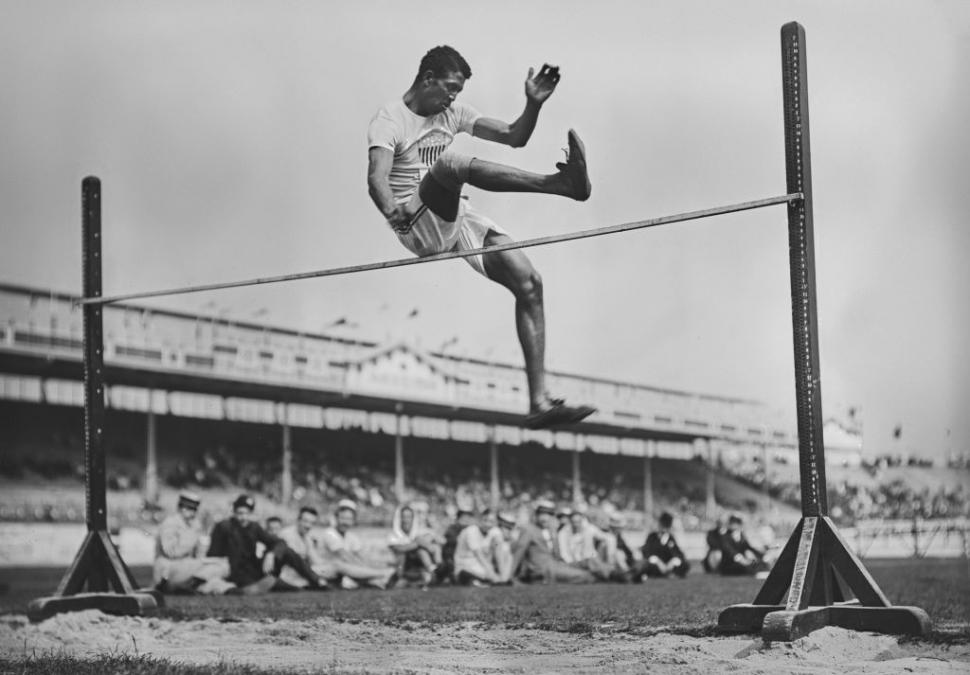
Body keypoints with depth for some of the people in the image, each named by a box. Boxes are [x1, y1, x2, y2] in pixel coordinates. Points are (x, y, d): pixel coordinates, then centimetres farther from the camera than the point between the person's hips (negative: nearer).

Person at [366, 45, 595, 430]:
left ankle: (539, 402, -9)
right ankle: (562, 183, -46)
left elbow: (514, 137, 12)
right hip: (418, 225, -7)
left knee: (528, 283, -8)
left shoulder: (452, 113, 15)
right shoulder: (390, 121, -6)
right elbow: (377, 178, -24)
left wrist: (533, 105, -7)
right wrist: (392, 211, -44)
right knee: (449, 163, -35)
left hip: (457, 219, 7)